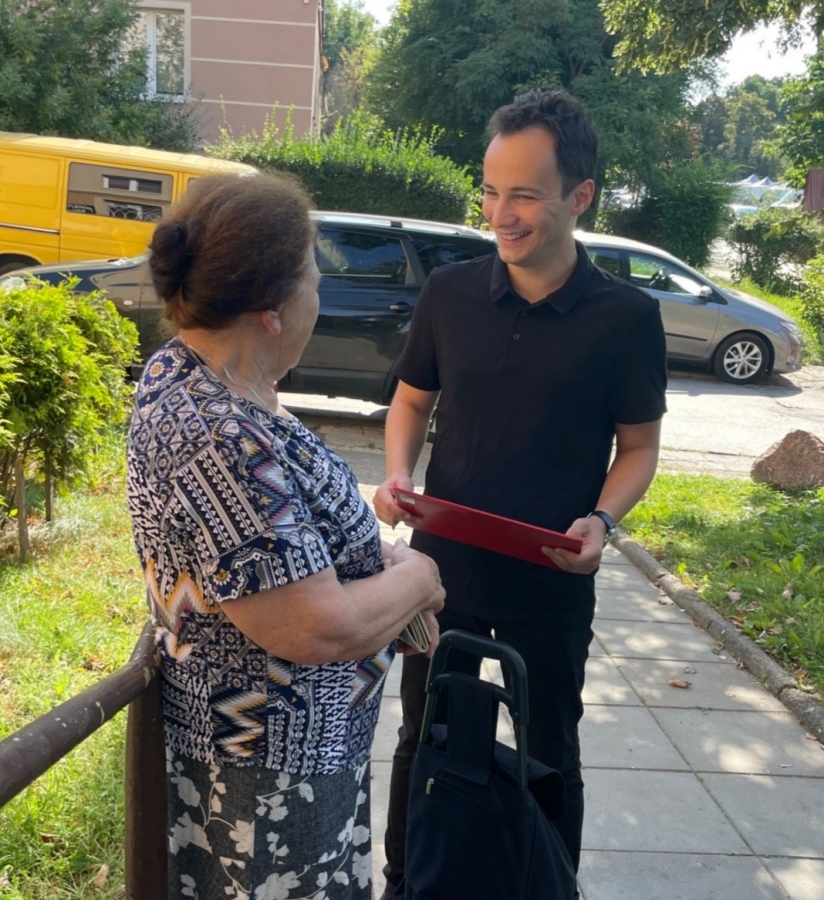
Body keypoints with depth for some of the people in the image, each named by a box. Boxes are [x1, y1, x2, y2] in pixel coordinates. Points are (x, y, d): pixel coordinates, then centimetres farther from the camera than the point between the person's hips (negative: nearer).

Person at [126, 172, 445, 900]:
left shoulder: (178, 373, -1)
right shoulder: (225, 443, -33)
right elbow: (318, 630, -31)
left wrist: (373, 562, 0)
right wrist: (413, 578, -12)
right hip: (274, 775, -9)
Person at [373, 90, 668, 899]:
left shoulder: (625, 316, -12)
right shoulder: (449, 292, -6)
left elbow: (639, 445, -3)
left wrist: (602, 520, -21)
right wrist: (398, 473, -12)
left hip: (551, 583, -2)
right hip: (442, 564, 3)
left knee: (549, 756, 17)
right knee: (422, 740, 19)